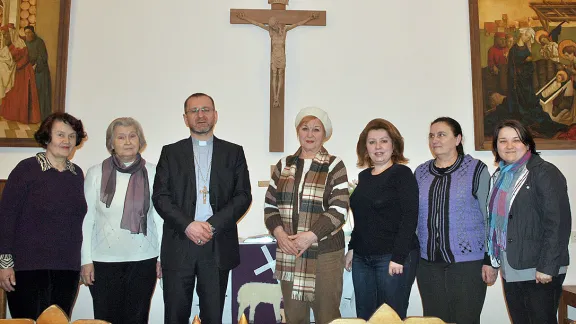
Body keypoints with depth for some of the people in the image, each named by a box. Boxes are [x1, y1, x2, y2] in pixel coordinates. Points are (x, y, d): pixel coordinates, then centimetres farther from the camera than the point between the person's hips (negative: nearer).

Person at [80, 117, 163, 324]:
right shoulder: (96, 173, 0)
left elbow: (160, 217, 3)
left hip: (143, 258, 0)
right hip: (104, 259, 0)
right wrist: (86, 260, -1)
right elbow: (86, 219, 2)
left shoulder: (152, 173, 0)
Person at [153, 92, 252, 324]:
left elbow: (243, 196, 1)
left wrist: (212, 225, -11)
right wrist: (188, 225, -13)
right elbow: (160, 196, 1)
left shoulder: (234, 152, 10)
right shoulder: (170, 152, 10)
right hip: (178, 246, 0)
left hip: (218, 246, 0)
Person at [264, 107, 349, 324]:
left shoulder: (334, 166, -3)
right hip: (289, 253, 4)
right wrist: (278, 231, -9)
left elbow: (339, 210, -10)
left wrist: (311, 235, -19)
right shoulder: (284, 165, 9)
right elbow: (270, 204, 8)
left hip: (325, 252, -3)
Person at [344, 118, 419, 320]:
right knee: (364, 316, 11)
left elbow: (409, 218, -13)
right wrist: (352, 248, 15)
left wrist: (398, 257, -18)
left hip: (393, 258, -6)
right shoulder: (364, 176, 13)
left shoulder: (402, 174, -6)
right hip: (362, 259, 6)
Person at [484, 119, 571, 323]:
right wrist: (493, 262, 14)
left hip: (539, 271, -6)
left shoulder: (545, 173, -8)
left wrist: (547, 267, -18)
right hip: (510, 271, 7)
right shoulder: (500, 176, 13)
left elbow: (559, 223, -15)